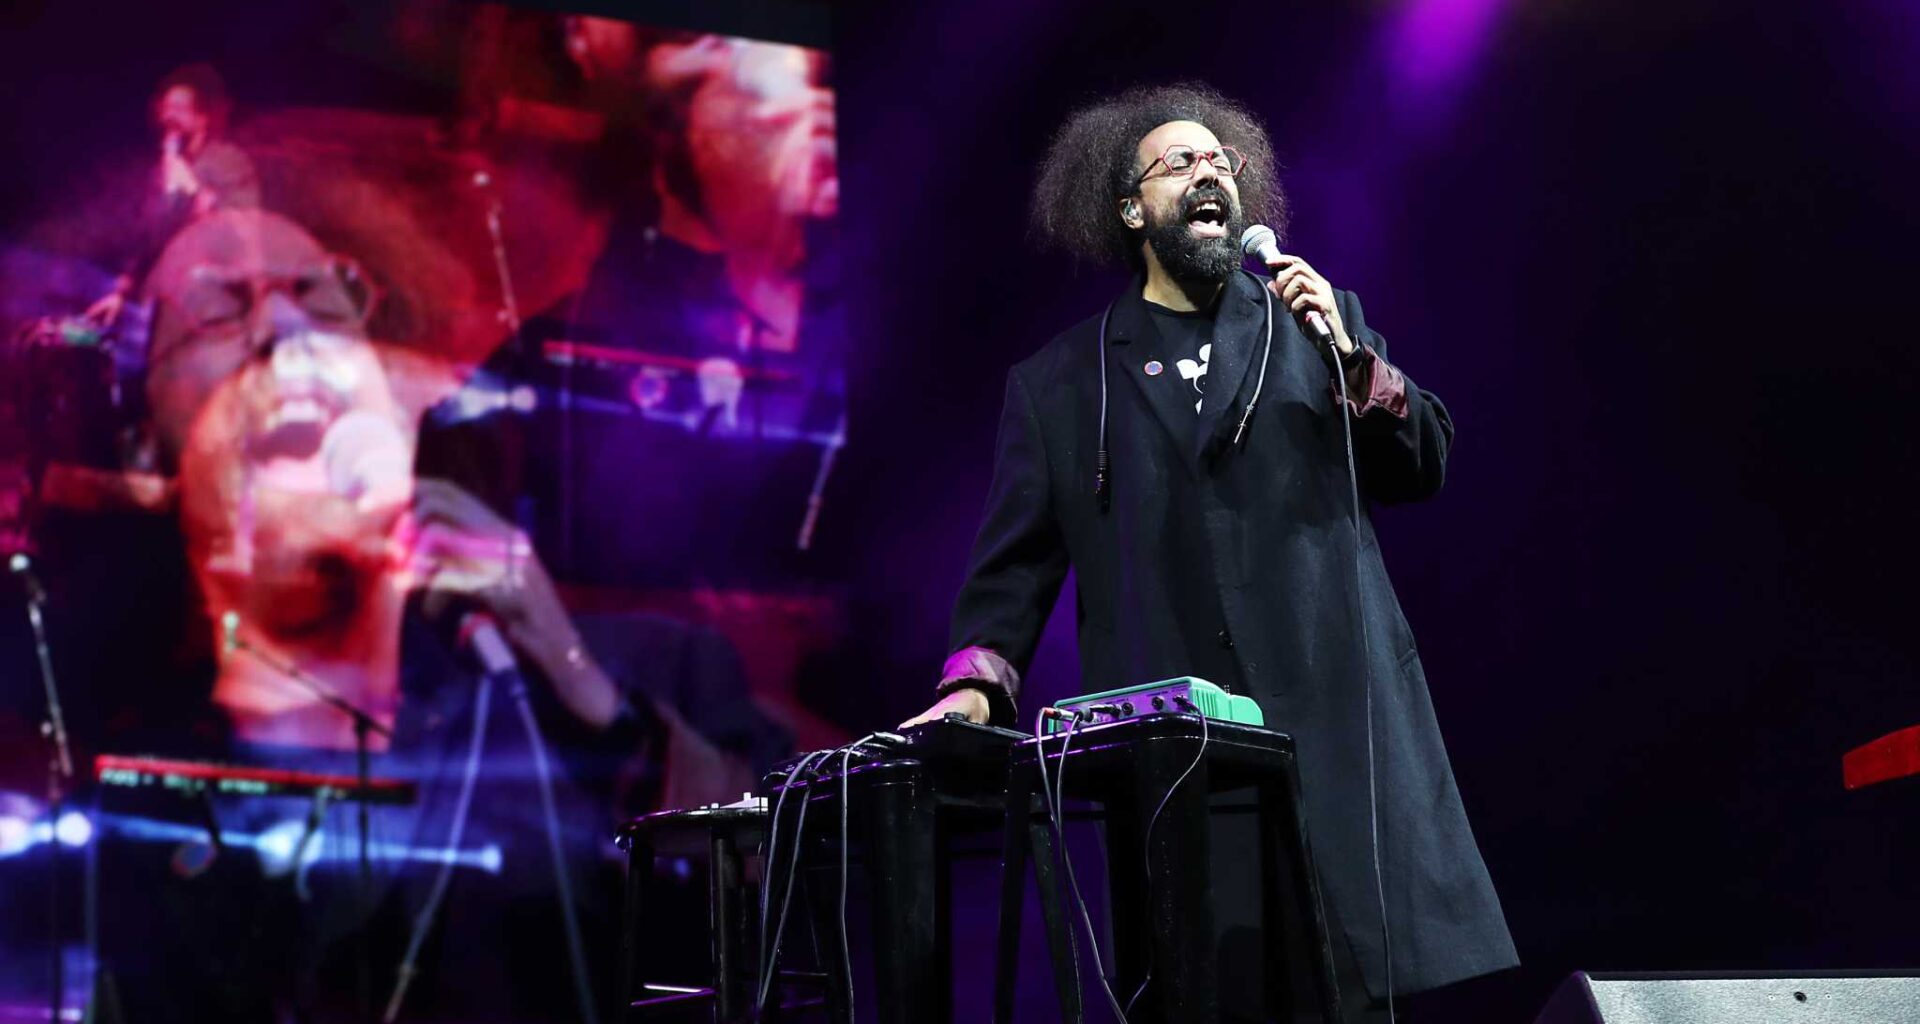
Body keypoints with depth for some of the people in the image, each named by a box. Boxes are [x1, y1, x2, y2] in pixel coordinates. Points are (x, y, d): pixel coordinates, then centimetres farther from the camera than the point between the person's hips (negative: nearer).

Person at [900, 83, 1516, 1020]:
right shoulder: (1057, 383, 13)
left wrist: (1348, 358, -4)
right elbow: (1016, 560, 9)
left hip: (1336, 711, 1)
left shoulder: (1319, 318, 16)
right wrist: (976, 683, -7)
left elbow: (1423, 466, 11)